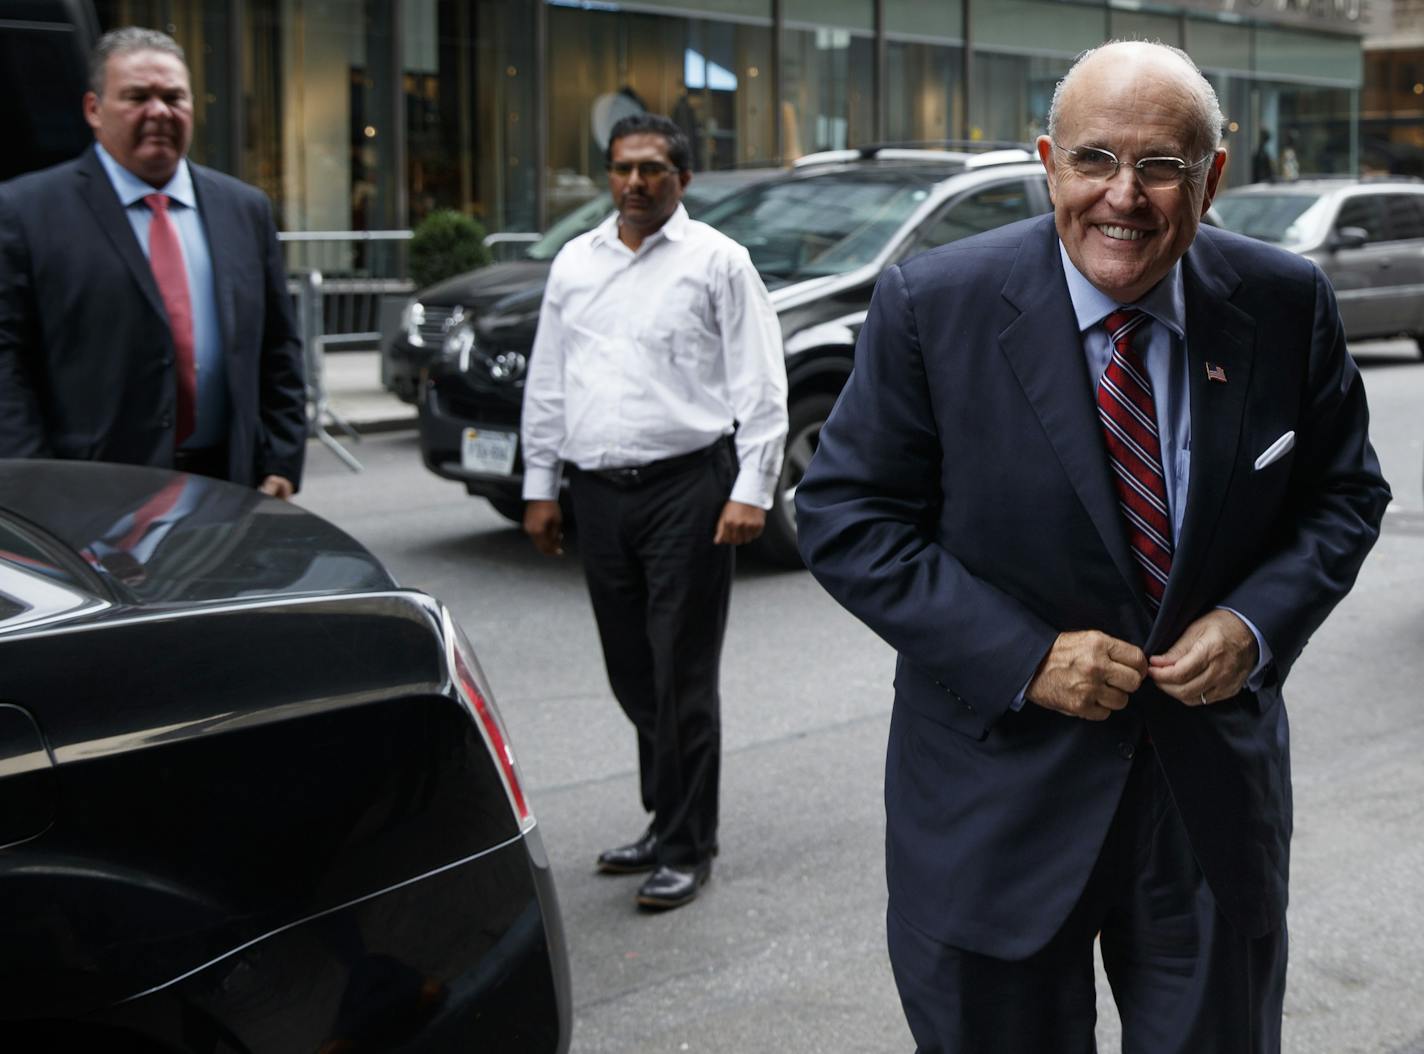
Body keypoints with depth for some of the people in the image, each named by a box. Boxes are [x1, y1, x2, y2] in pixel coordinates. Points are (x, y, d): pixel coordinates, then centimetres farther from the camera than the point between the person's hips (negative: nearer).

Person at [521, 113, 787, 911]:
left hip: (687, 487, -5)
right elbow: (546, 381, 18)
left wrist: (751, 491, -12)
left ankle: (687, 846, 8)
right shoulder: (575, 263, 15)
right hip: (598, 491, 5)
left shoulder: (717, 261, 0)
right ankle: (667, 818, 27)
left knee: (682, 675, -3)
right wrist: (540, 486, 14)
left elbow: (760, 385, -4)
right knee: (631, 674, 12)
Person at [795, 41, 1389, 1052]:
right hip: (1000, 797, -2)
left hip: (1216, 790, 3)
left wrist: (1257, 623, -13)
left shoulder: (1287, 304, -5)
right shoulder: (935, 306, -12)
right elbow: (844, 517, -10)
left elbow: (1344, 493, 7)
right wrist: (1022, 658, -18)